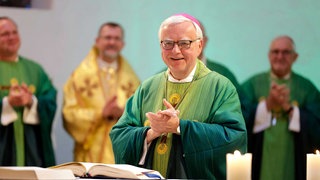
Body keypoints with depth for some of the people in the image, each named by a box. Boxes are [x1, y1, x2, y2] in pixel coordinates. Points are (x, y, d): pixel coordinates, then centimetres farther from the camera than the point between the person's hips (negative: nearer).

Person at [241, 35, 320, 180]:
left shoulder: (307, 88, 7)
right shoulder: (251, 85, 7)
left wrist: (289, 108, -14)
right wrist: (267, 104, -16)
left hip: (294, 167, 0)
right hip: (259, 167, 0)